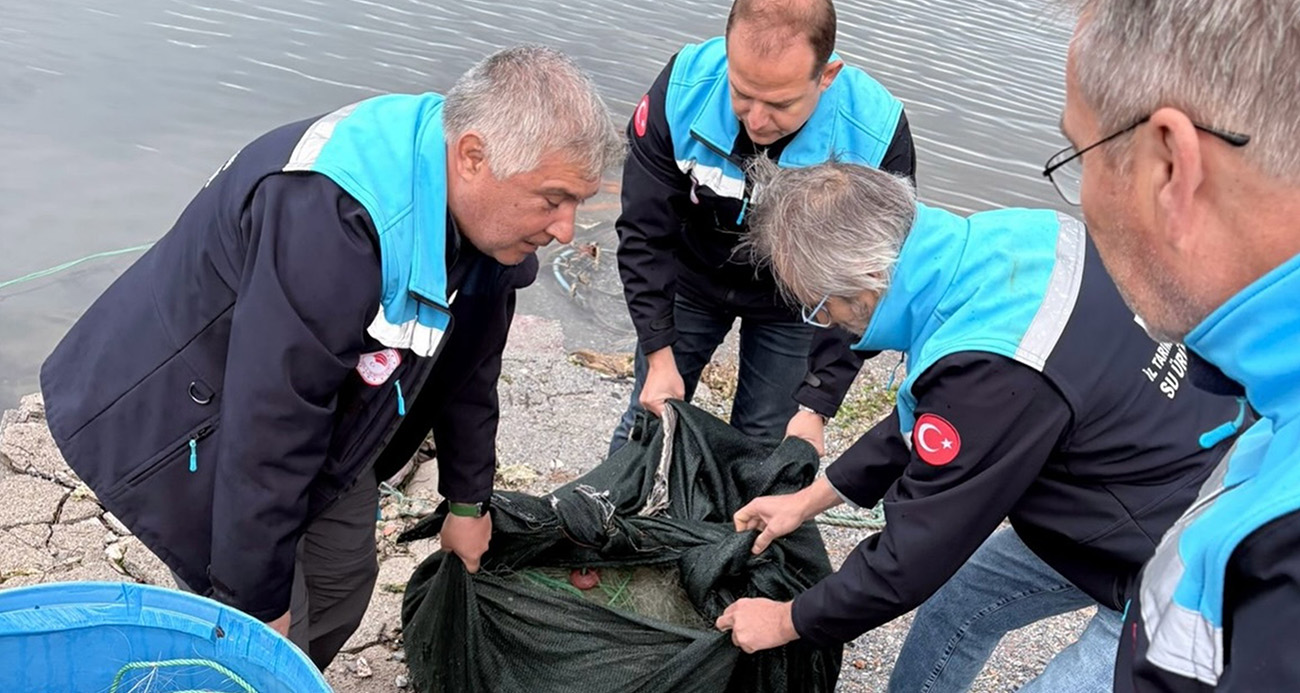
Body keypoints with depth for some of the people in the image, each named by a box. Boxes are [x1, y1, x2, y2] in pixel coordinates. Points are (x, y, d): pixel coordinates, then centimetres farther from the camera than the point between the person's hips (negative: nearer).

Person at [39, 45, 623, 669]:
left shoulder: (484, 217, -11)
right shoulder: (328, 219, -40)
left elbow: (467, 370, 5)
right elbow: (267, 429, -34)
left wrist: (468, 501, 15)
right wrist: (258, 601, -22)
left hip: (329, 419, 8)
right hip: (178, 418, -8)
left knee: (345, 583, 17)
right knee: (276, 644, -4)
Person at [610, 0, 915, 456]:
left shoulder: (876, 138, -32)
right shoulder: (683, 89, -30)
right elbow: (645, 233, -19)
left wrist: (816, 406, -25)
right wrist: (659, 356, -20)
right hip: (690, 279, 1)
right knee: (651, 420, 10)